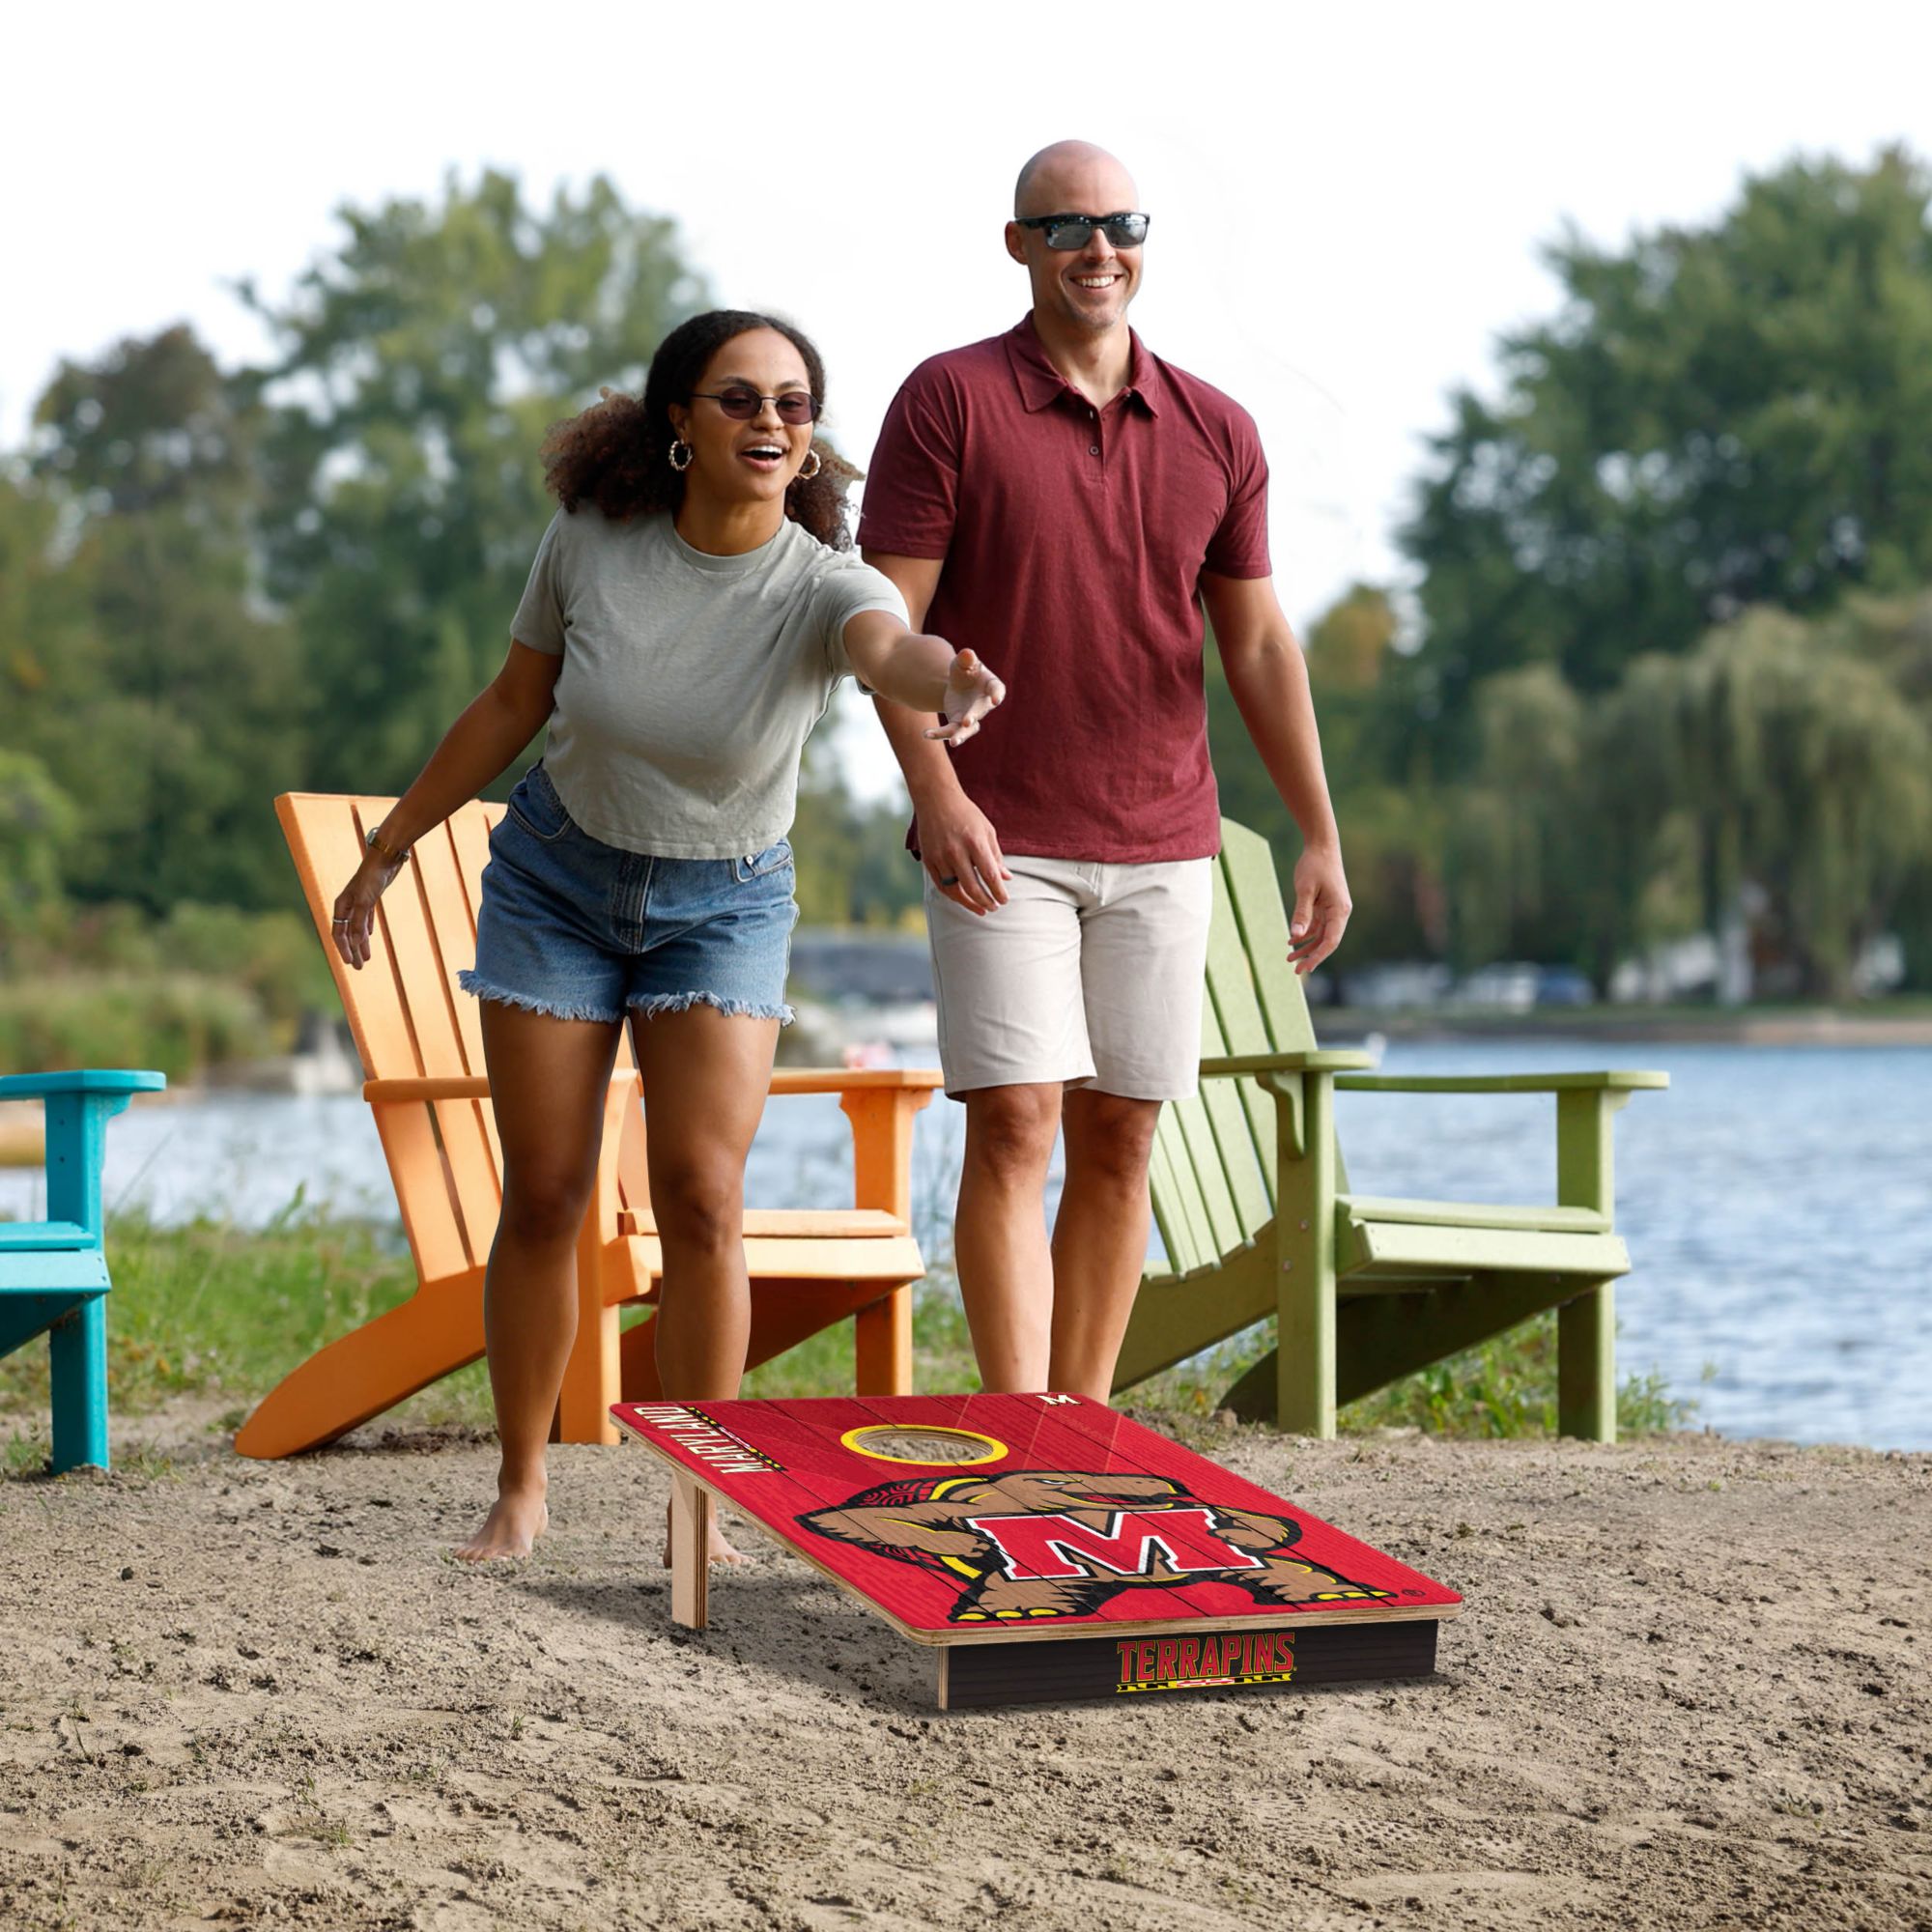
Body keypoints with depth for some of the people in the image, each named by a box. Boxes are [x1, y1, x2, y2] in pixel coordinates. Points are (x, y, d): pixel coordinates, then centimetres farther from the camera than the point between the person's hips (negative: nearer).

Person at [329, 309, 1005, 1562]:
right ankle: (521, 1490, 17)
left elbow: (893, 647, -47)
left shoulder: (821, 586, -22)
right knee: (545, 1194, 2)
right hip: (556, 879, 1)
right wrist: (392, 847, 7)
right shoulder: (592, 540, -15)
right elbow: (514, 705, 0)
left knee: (702, 1195, -12)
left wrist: (951, 682, -72)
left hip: (723, 904, -1)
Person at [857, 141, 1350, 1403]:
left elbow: (1260, 646, 11)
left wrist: (1321, 837, 5)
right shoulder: (951, 400, -2)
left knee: (1120, 1139, 6)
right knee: (1014, 1125, -10)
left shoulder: (1217, 434, 9)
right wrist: (935, 792, -19)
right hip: (1000, 845, -4)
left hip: (1161, 846, 4)